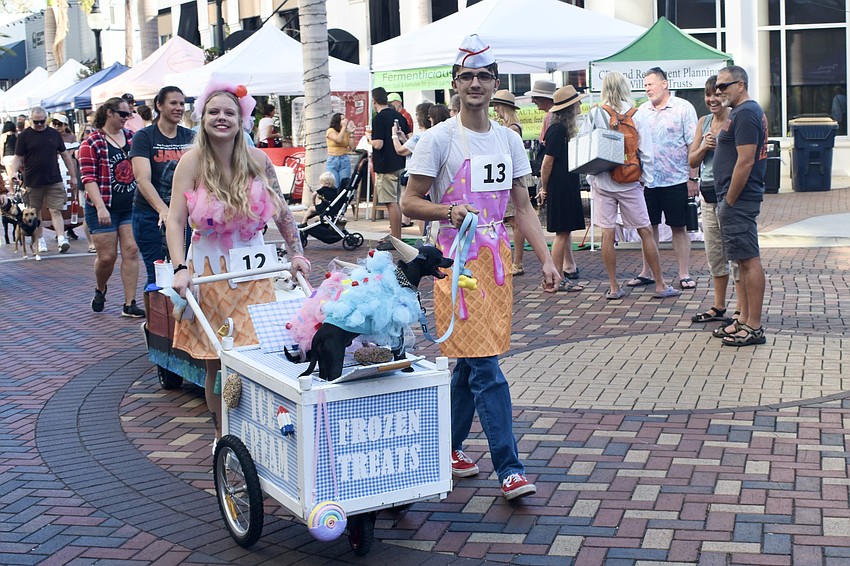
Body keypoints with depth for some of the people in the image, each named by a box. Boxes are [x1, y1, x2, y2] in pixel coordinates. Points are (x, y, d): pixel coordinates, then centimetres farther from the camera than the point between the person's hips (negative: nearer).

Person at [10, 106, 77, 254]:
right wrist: (14, 173, -16)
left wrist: (73, 176, 12)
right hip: (32, 183, 0)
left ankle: (61, 239, -15)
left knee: (56, 210, -8)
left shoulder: (54, 134, 8)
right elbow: (18, 158, 1)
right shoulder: (24, 136, 1)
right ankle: (40, 242, 17)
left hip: (54, 181, 0)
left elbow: (65, 155, 13)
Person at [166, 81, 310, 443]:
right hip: (209, 270, -2)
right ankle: (222, 435, 18)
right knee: (215, 362, 2)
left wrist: (296, 252, 5)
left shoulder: (257, 160, 1)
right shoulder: (193, 161, -6)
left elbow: (282, 211, 11)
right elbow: (175, 220, -11)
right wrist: (180, 269, -21)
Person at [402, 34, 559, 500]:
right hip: (457, 260, -6)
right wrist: (448, 211, -25)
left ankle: (449, 447, 28)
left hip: (497, 257, 6)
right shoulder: (439, 138, -6)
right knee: (485, 368, -9)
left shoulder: (509, 140, 11)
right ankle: (509, 470, -6)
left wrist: (546, 259, 4)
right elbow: (410, 202, -6)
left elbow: (523, 205, 12)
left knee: (470, 361, 13)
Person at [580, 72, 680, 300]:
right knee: (646, 232, 7)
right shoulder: (636, 116, -4)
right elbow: (646, 152, -3)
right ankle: (660, 285, 11)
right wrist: (645, 179, 8)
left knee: (608, 233, 4)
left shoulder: (594, 114, -4)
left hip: (602, 181, 1)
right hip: (630, 183, -1)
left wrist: (591, 174, 8)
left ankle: (613, 287, 8)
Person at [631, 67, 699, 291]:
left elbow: (693, 145, -4)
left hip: (676, 180, -4)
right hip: (647, 180, 4)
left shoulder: (683, 108, -3)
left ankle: (684, 275, 9)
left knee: (679, 228, 3)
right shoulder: (641, 111, 9)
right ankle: (645, 272, 19)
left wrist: (693, 178, -8)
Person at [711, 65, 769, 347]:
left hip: (738, 199, -11)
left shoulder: (745, 114, -15)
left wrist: (729, 201, -18)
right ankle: (744, 320, 20)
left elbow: (745, 161, -22)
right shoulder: (743, 112, 19)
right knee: (743, 260, 13)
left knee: (749, 260, -8)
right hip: (738, 199, 11)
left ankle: (754, 327, -6)